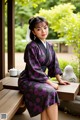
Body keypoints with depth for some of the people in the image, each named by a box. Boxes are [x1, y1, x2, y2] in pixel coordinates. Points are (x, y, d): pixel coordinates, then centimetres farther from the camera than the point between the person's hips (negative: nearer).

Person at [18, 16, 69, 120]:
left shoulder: (49, 46, 7)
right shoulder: (31, 47, -16)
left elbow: (53, 64, 17)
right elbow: (34, 70, -19)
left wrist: (59, 80, 15)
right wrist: (50, 83, -17)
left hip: (42, 79, 6)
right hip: (28, 80, -6)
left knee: (47, 100, -25)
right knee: (50, 92, -30)